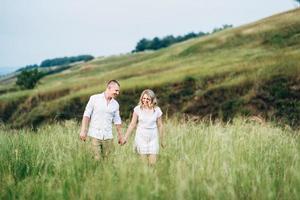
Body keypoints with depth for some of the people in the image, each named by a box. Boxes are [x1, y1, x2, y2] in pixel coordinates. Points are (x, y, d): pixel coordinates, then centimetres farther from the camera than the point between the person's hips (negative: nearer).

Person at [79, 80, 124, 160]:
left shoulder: (115, 104, 8)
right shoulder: (94, 98, -1)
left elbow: (117, 121, 16)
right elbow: (86, 115, -2)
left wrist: (120, 135, 18)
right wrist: (83, 131, -7)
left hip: (108, 136, 3)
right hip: (95, 135, -3)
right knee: (96, 159, -7)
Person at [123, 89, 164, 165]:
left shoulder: (157, 110, -1)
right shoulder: (138, 109, -4)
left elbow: (160, 125, 8)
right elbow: (132, 124, 2)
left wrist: (162, 140, 15)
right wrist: (125, 138, 2)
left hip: (153, 139, 1)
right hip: (141, 138, -1)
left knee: (153, 163, -4)